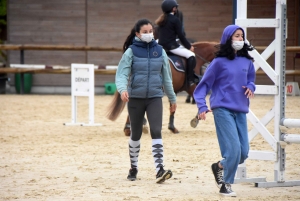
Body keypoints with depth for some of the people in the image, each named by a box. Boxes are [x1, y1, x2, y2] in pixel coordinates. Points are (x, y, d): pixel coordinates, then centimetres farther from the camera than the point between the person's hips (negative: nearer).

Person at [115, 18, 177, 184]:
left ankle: (159, 170, -17)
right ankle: (133, 168, 27)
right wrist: (123, 89, -32)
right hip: (135, 97, -1)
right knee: (136, 134, 11)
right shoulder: (131, 51, -4)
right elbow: (122, 73, -12)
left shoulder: (159, 51, 4)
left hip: (155, 97, 1)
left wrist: (172, 98, 18)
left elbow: (166, 76, 13)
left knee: (156, 131, -13)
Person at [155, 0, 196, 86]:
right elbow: (180, 35, -11)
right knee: (191, 55, -6)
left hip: (161, 45, 9)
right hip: (171, 46, -9)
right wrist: (189, 46, 0)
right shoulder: (175, 20, -11)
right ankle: (190, 80, -14)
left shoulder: (162, 19, 12)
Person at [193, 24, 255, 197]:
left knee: (244, 152, 4)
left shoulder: (247, 62, 9)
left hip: (241, 111, 5)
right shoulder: (220, 62, -3)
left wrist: (251, 87, -1)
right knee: (233, 148, -14)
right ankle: (226, 185, 3)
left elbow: (251, 80, 23)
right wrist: (202, 106, -15)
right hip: (223, 109, -5)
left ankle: (219, 166, 32)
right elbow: (204, 85, -2)